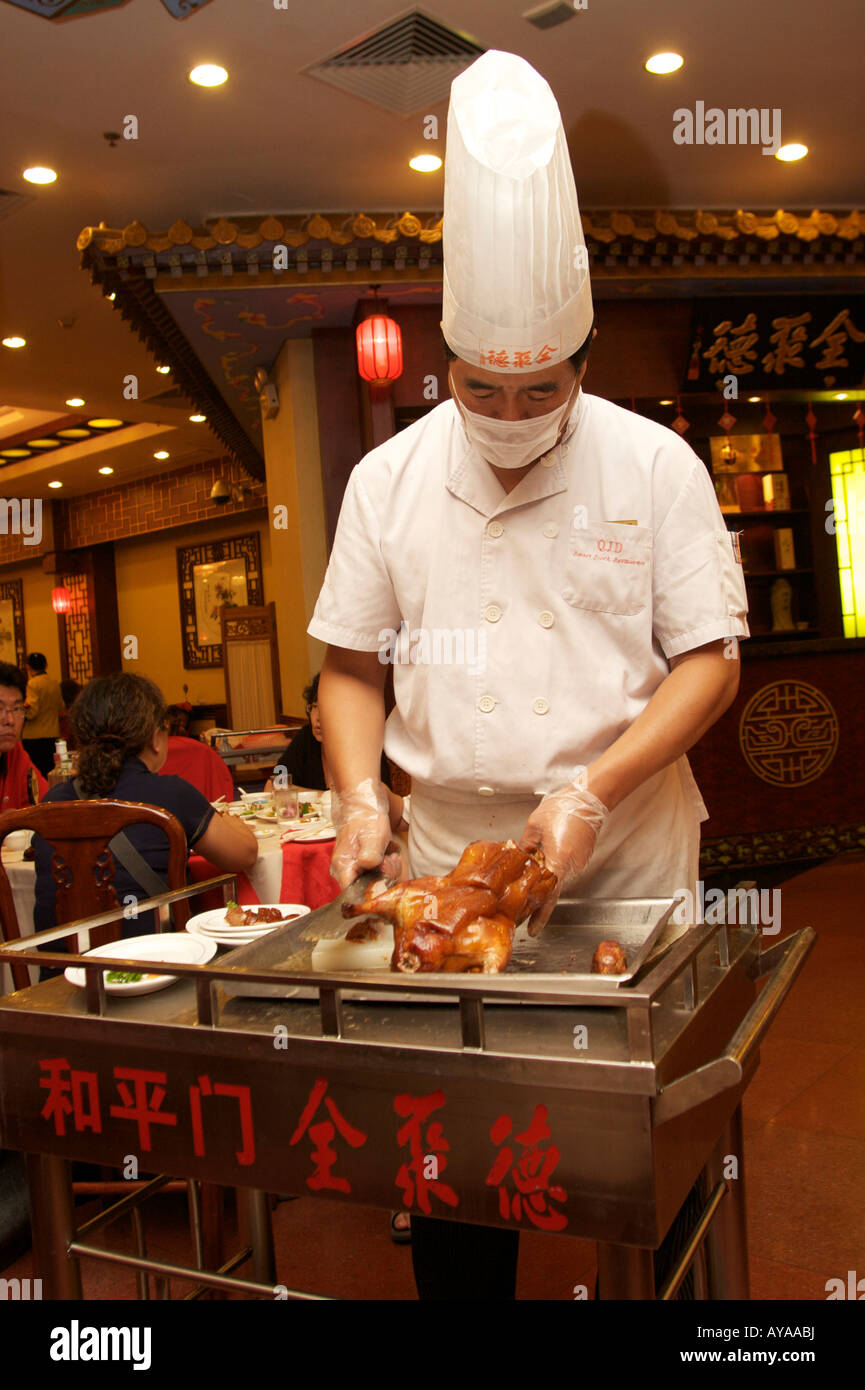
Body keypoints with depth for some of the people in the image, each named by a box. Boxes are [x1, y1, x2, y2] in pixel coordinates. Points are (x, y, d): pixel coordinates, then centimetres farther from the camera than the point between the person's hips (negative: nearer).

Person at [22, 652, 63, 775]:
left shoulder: (32, 684, -11)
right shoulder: (54, 682, 6)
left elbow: (32, 711, -17)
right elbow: (61, 707, 17)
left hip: (35, 737, -6)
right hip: (53, 734, 6)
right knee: (50, 770, 10)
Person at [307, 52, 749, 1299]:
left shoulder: (656, 466, -4)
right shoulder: (387, 478, 2)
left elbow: (709, 661, -6)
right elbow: (351, 665, 7)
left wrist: (592, 791, -19)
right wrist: (359, 793, -9)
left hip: (630, 868, -1)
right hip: (452, 866, 2)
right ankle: (463, 1290, 34)